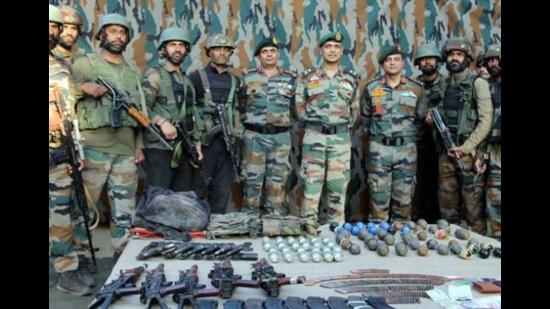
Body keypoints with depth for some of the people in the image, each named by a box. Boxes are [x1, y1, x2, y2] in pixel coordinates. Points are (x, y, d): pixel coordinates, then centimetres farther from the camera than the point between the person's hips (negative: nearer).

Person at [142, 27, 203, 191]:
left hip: (185, 150, 7)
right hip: (160, 149, -7)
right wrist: (162, 122, -28)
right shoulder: (154, 74, -4)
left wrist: (197, 142, 16)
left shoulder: (187, 79, 19)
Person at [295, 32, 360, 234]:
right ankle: (309, 224, 5)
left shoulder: (351, 79, 9)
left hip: (341, 137, 2)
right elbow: (299, 105, 7)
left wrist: (345, 125, 7)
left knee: (338, 183, 6)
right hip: (314, 136, -2)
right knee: (311, 181, -2)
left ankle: (337, 226, 16)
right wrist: (311, 124, 4)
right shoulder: (308, 77, 3)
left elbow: (355, 108, 15)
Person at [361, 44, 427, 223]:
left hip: (406, 149, 1)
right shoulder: (371, 88, 4)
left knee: (404, 197, 7)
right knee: (379, 197, 2)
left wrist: (408, 136, 7)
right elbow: (365, 117, 12)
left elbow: (421, 118, 11)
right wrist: (376, 134, 9)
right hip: (379, 149, -1)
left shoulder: (416, 89, 4)